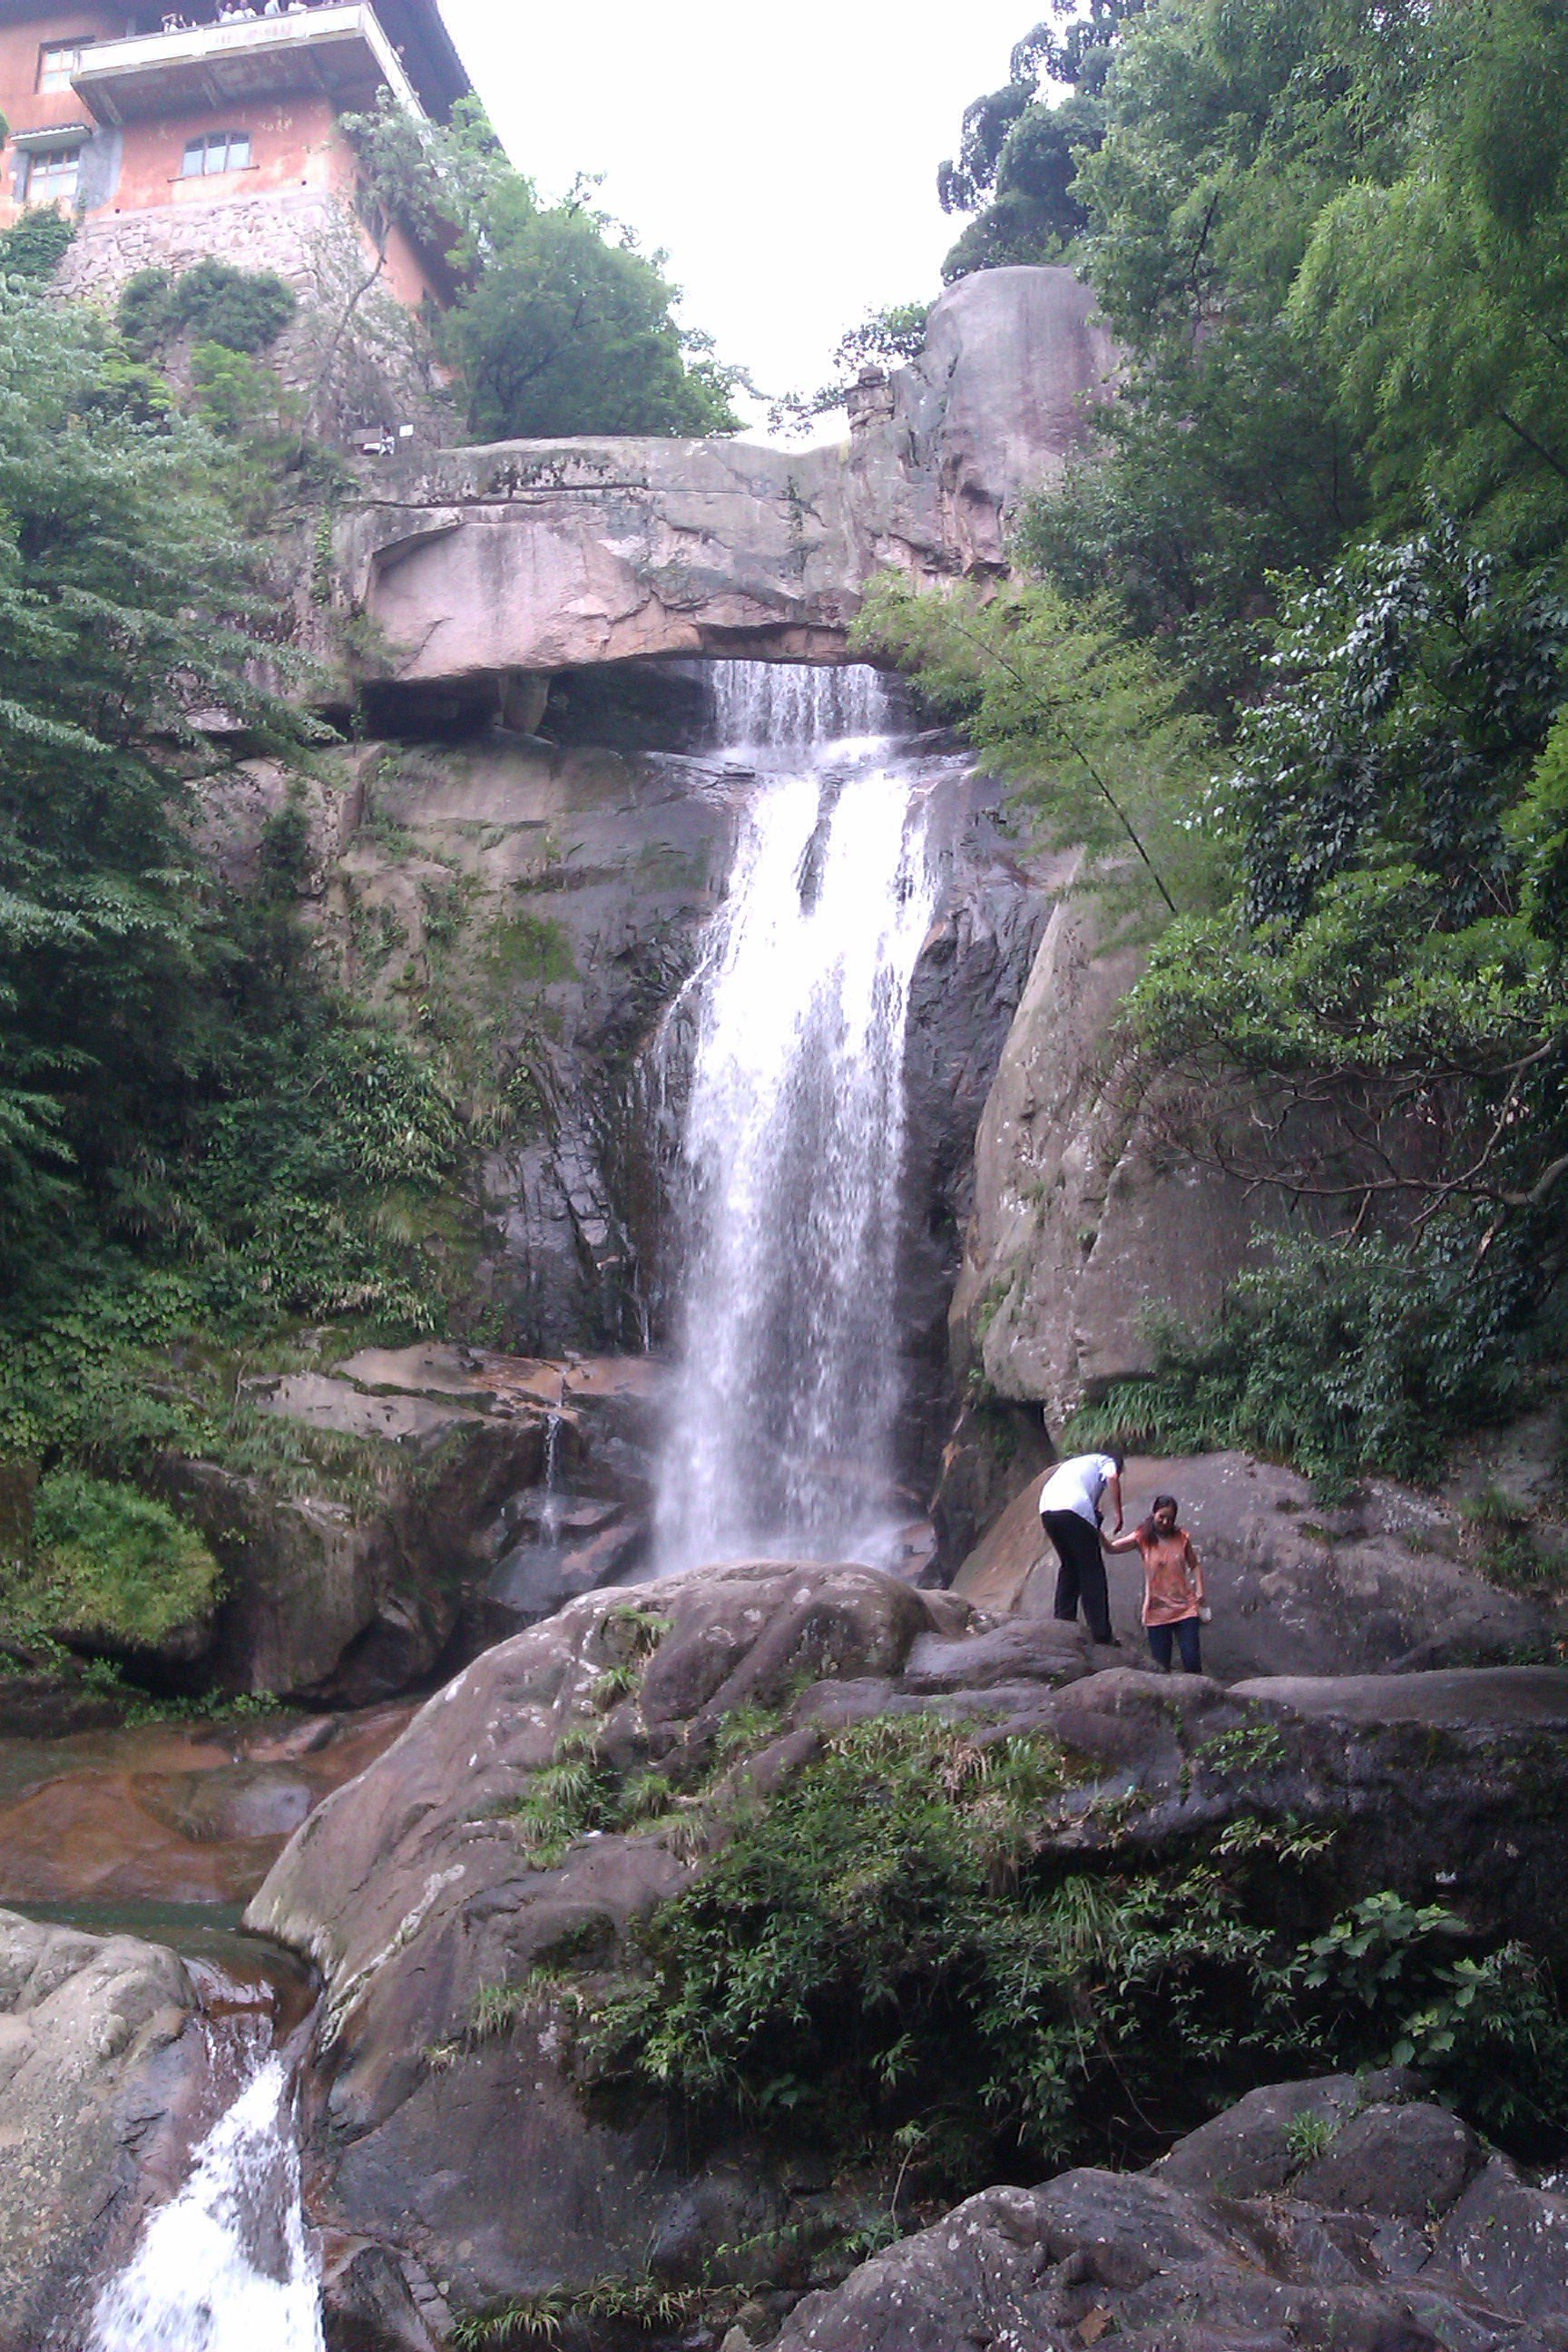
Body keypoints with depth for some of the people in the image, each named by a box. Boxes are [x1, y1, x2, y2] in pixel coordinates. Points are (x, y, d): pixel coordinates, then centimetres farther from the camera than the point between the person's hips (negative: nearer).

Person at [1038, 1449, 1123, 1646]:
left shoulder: (1075, 1462, 40)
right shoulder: (1107, 1461, 22)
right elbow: (1112, 1478, -2)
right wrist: (1118, 1514, 0)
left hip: (1047, 1509, 6)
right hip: (1074, 1510, -6)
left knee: (1069, 1566, 21)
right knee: (1092, 1571, 1)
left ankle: (1063, 1622, 17)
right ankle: (1100, 1633, -2)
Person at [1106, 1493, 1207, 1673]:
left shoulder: (1182, 1537, 3)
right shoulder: (1143, 1538, -2)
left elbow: (1195, 1565, 13)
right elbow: (1111, 1548, -11)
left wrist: (1200, 1592, 1)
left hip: (1186, 1609, 1)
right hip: (1157, 1613, -1)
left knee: (1192, 1661, -5)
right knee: (1161, 1666, 1)